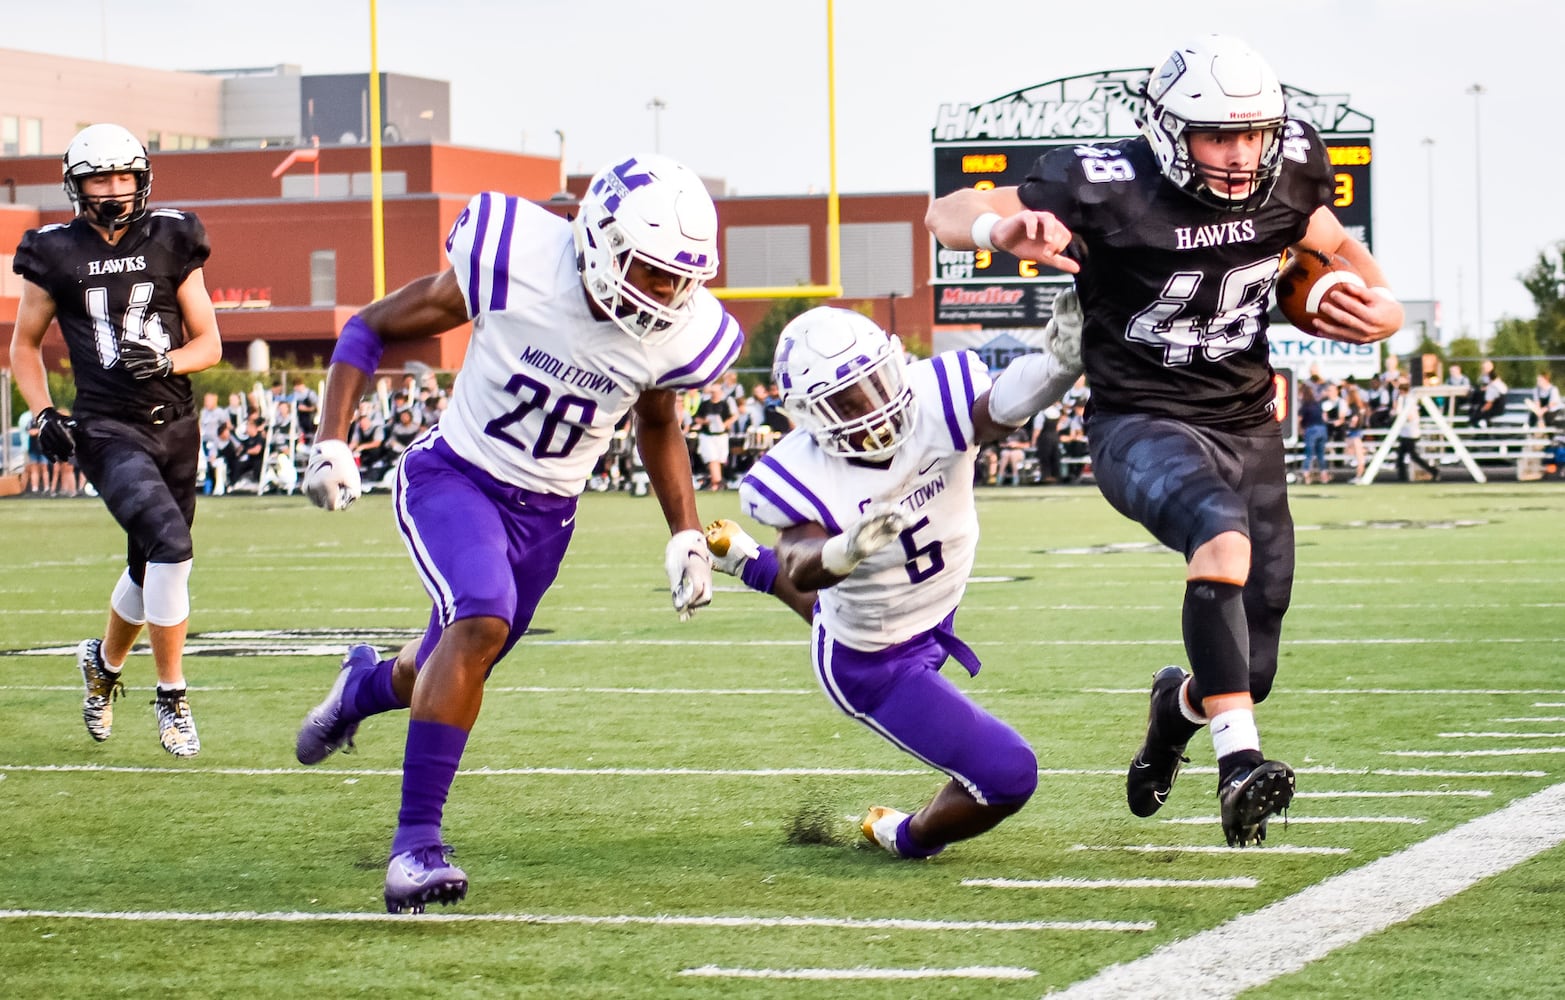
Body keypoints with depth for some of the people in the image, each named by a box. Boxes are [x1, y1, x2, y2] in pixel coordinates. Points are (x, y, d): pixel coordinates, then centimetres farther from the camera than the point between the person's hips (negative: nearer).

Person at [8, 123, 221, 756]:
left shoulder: (171, 244, 3)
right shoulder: (57, 254, -1)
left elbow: (209, 344, 6)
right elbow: (24, 345, 11)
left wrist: (164, 360, -14)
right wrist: (43, 416, -2)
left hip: (174, 426, 3)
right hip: (106, 429, -3)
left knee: (149, 569, 14)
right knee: (170, 544, -23)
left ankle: (104, 661, 45)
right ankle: (171, 697, -12)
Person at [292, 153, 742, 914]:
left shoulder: (673, 334, -12)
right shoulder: (515, 262, -24)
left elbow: (657, 425, 14)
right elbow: (370, 329, -11)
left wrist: (687, 533, 7)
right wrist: (331, 442, -19)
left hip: (546, 514, 5)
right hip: (455, 479, -5)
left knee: (454, 667, 15)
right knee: (482, 622, -30)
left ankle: (369, 684, 54)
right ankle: (416, 837, -24)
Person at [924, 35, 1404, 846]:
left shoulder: (1285, 175, -3)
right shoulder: (1113, 191, -17)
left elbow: (1334, 246, 19)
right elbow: (947, 210, -16)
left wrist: (1380, 303, -1)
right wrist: (1001, 229, -39)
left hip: (1247, 429, 5)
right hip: (1141, 423, -5)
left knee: (1252, 670, 6)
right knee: (1220, 528, -39)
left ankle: (1177, 704, 46)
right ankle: (1239, 762, -40)